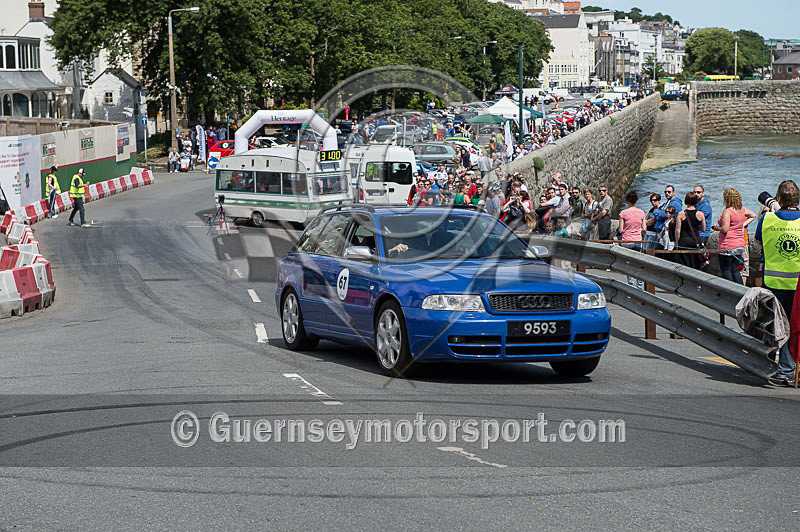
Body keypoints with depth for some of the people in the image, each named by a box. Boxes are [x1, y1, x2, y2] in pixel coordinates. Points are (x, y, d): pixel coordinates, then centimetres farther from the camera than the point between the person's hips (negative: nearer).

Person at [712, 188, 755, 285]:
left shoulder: (727, 211, -16)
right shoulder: (742, 210, 8)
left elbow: (725, 229, -22)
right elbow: (753, 215, 26)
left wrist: (717, 228, -3)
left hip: (727, 247, -8)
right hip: (740, 245, 8)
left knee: (726, 271, 1)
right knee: (735, 270, 15)